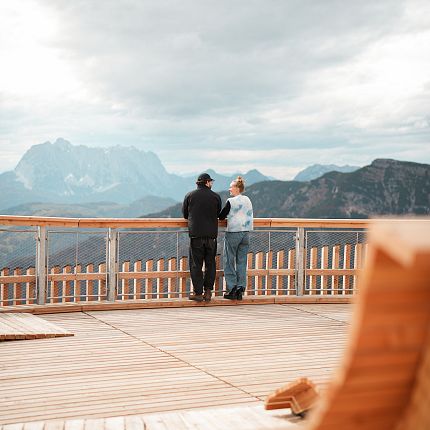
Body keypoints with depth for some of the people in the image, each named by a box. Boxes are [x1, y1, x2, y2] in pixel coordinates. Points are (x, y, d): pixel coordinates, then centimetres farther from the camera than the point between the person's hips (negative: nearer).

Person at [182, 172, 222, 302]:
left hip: (195, 234, -1)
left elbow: (185, 214, 10)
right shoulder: (216, 197, 2)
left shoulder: (190, 196, 1)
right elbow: (218, 214, 11)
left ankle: (198, 293, 0)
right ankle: (208, 291, 8)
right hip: (211, 234, 1)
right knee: (210, 263, 10)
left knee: (196, 264, 3)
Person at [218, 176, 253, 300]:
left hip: (233, 233, -6)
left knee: (229, 262, 3)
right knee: (242, 262, 9)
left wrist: (227, 216, 17)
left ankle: (232, 289, 0)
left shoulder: (231, 201, -10)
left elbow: (221, 216, -5)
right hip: (246, 233, 6)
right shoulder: (248, 200, 9)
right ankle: (240, 288, 5)